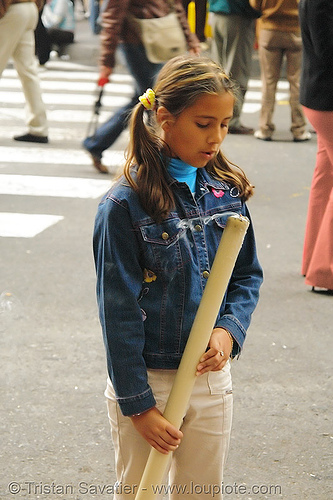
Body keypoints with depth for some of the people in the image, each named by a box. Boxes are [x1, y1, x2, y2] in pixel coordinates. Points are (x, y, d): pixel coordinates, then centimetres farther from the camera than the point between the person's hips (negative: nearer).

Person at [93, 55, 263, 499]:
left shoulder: (227, 193, 1)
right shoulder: (125, 205, -15)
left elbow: (248, 276, 11)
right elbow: (118, 309, -13)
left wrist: (229, 330, -10)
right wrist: (138, 404, -13)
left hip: (211, 377, 5)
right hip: (147, 381, -4)